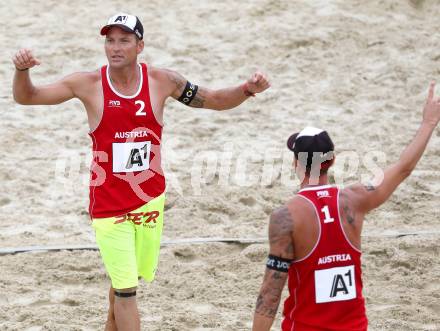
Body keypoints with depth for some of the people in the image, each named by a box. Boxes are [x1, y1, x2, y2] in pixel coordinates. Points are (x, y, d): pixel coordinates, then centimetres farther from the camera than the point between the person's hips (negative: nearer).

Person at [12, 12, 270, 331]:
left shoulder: (162, 81, -5)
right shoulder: (89, 84, -10)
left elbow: (215, 100, 6)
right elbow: (26, 97, -4)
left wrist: (247, 90, -12)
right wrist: (22, 70, -26)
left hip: (150, 199, 3)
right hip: (109, 205, -3)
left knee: (126, 279, 18)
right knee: (125, 288, -10)